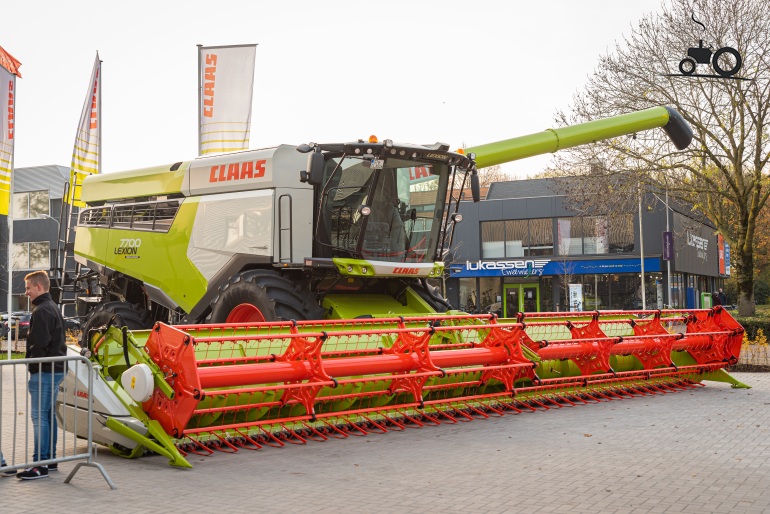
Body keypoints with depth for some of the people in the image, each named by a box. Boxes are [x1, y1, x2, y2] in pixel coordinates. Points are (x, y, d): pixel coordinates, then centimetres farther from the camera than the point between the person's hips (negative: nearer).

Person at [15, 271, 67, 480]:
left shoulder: (41, 311, -15)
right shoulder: (54, 308, 18)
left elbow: (39, 344, -22)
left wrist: (32, 366, -13)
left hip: (43, 371, -10)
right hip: (56, 369, 10)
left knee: (39, 416, -9)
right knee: (48, 415, 15)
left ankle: (40, 464, -8)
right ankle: (50, 458, 22)